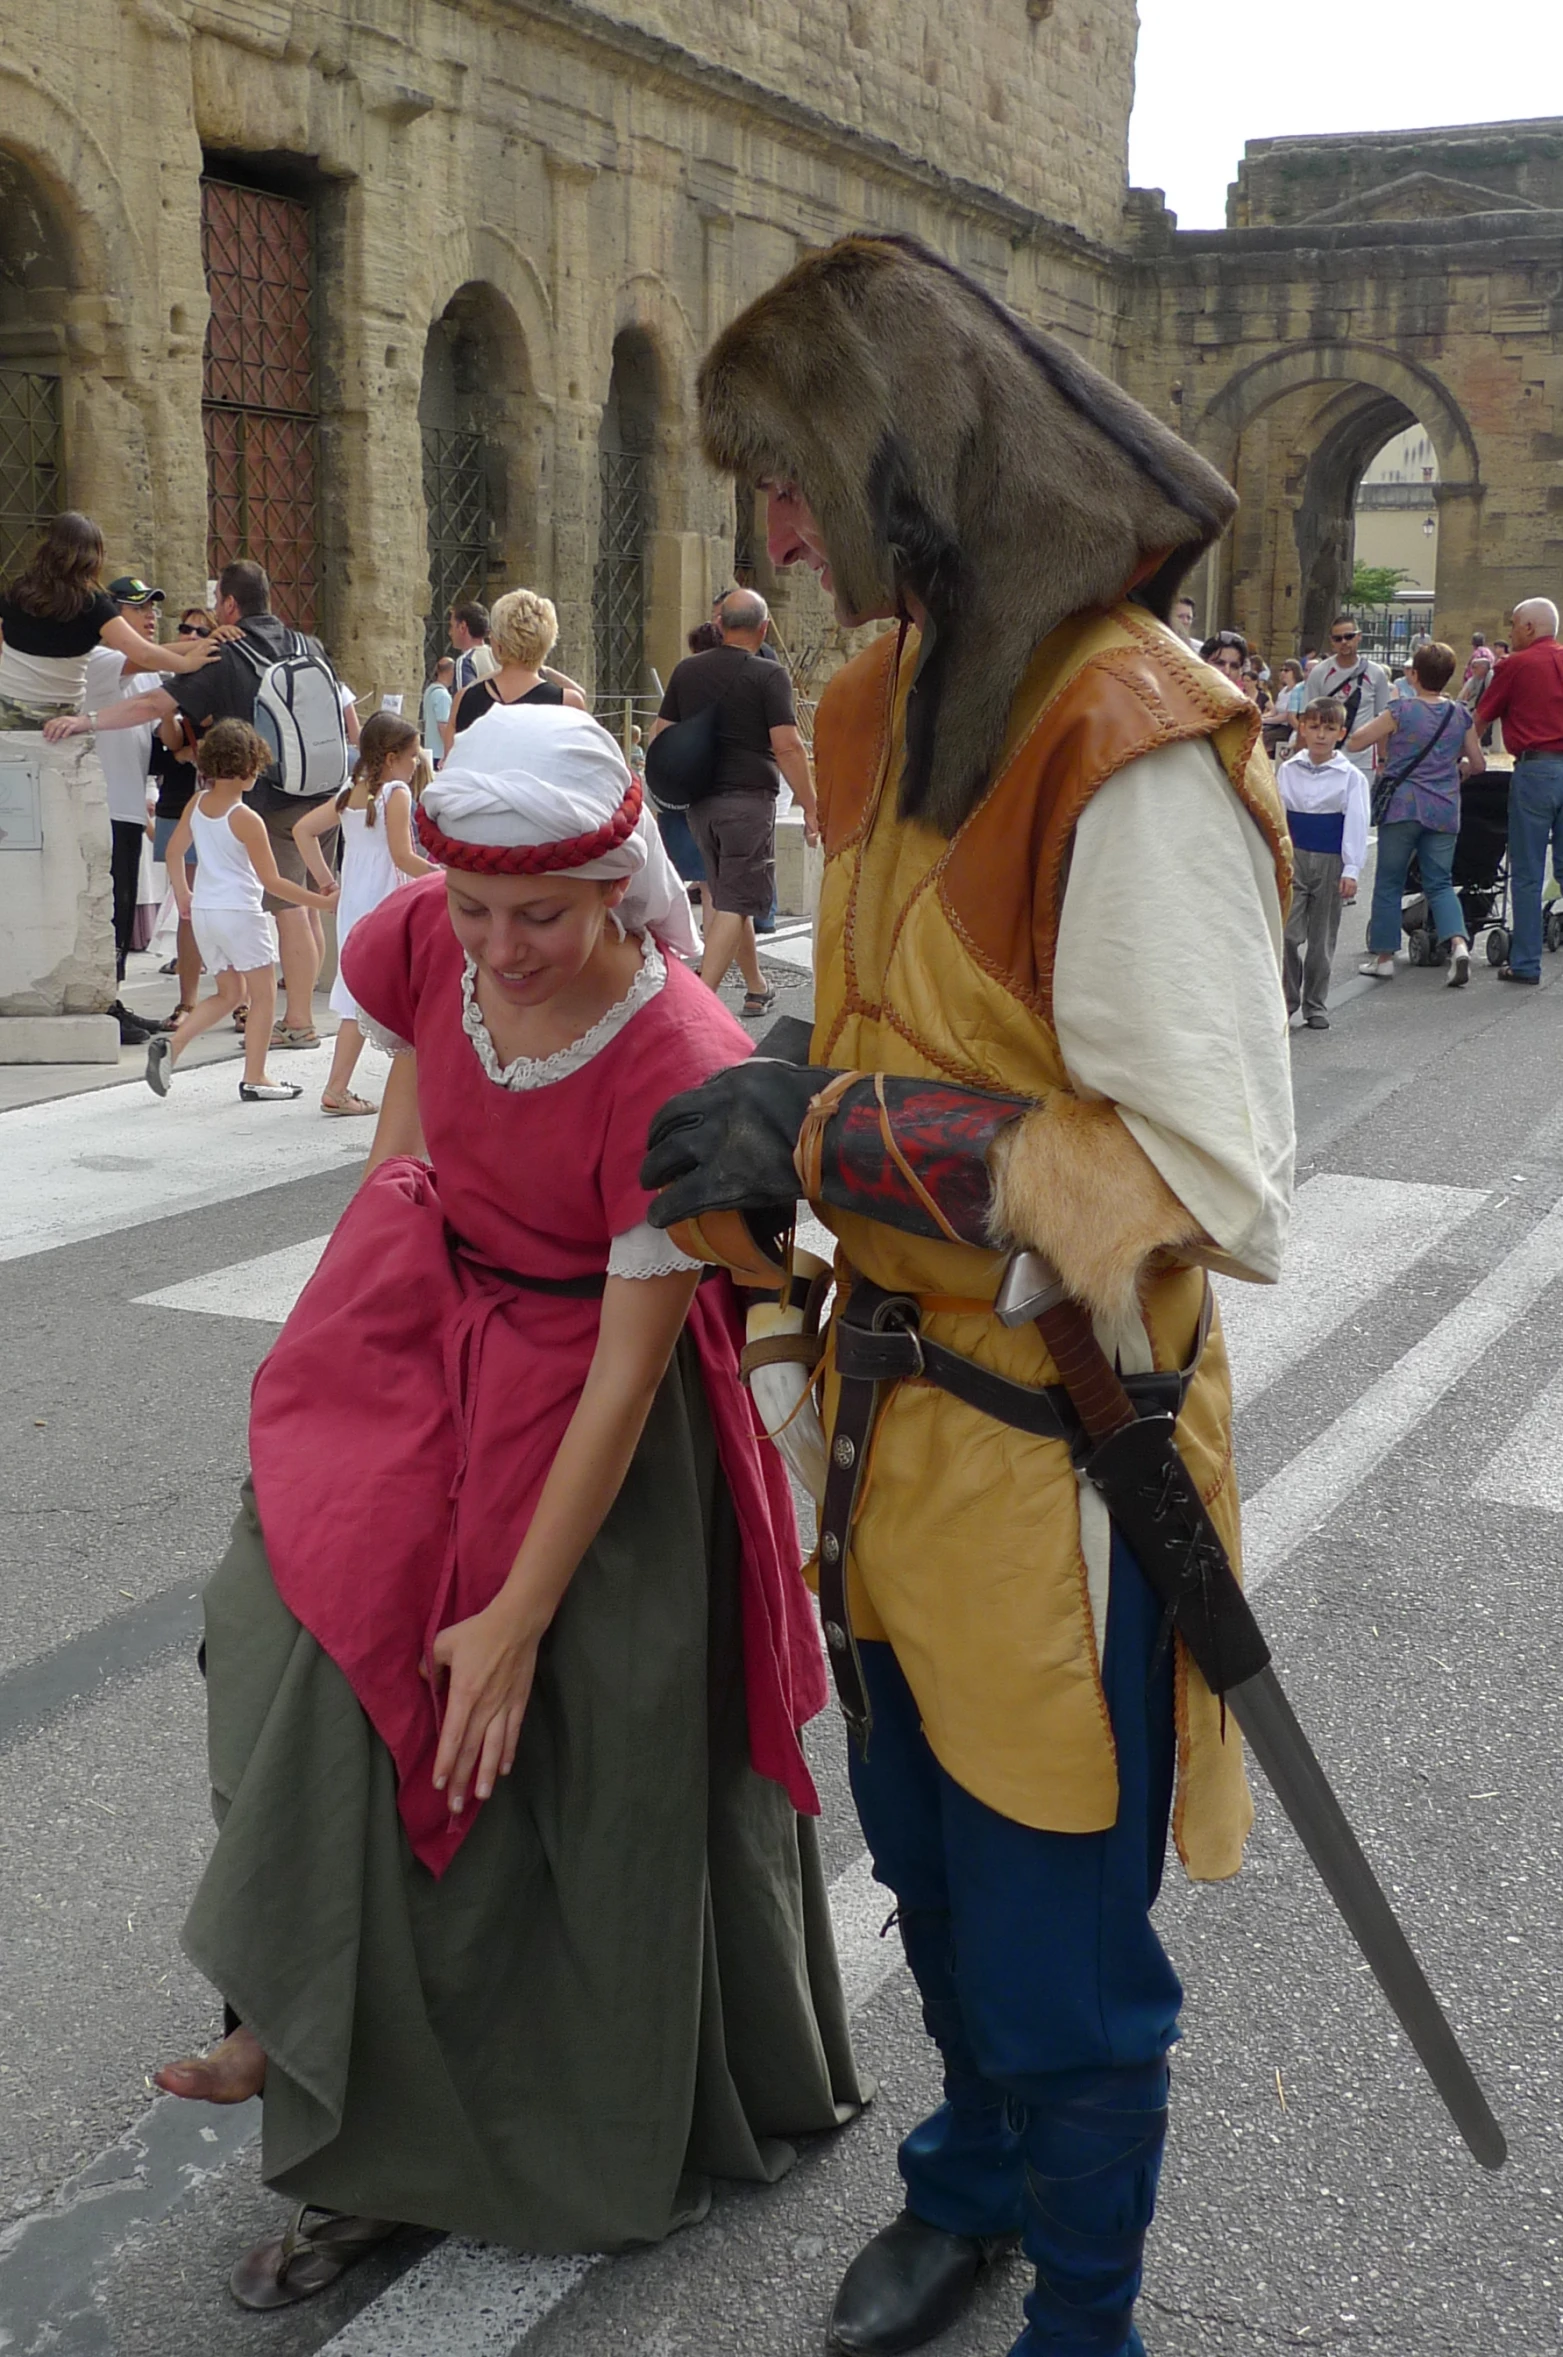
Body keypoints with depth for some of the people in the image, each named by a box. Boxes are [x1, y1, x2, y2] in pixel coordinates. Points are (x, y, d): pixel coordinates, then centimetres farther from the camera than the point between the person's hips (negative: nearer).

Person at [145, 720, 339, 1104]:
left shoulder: (197, 803, 3)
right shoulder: (246, 820, -16)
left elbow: (174, 851, 13)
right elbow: (271, 881, -14)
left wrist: (182, 894, 28)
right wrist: (322, 901, -9)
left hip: (202, 911, 8)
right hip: (239, 913, -8)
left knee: (230, 993, 19)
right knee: (263, 993, 5)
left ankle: (170, 1046, 3)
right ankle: (255, 1079, 5)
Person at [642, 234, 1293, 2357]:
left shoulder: (1136, 752, -25)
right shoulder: (900, 701, 3)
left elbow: (1224, 1192, -30)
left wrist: (836, 1136, -29)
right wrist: (781, 1117, 1)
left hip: (1057, 1458, -8)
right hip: (900, 1412, 8)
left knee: (1057, 1955, 10)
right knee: (932, 1869, 27)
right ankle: (975, 2179, 53)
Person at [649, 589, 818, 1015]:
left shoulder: (686, 671, 8)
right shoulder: (769, 676, -9)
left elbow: (660, 735, 12)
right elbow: (787, 746, -14)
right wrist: (810, 808, -9)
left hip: (699, 800, 6)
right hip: (748, 798, -6)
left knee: (726, 895, 18)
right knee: (735, 902, -5)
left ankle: (756, 987, 29)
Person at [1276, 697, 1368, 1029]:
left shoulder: (1351, 776, -1)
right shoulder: (1288, 770, 5)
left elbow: (1356, 824, -4)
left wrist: (1351, 870, -10)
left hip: (1331, 863, -1)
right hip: (1294, 859, 1)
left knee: (1321, 939, 7)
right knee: (1287, 933, -10)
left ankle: (1315, 1006, 17)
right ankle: (1287, 1001, 1)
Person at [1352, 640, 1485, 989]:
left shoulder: (1401, 712, -8)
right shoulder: (1460, 715, 4)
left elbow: (1354, 743, -6)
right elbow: (1478, 765, 11)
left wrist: (1379, 725, 12)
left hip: (1402, 806, -3)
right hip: (1444, 810, 3)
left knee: (1389, 882, 8)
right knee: (1440, 882, 8)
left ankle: (1383, 956, 12)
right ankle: (1458, 942, -15)